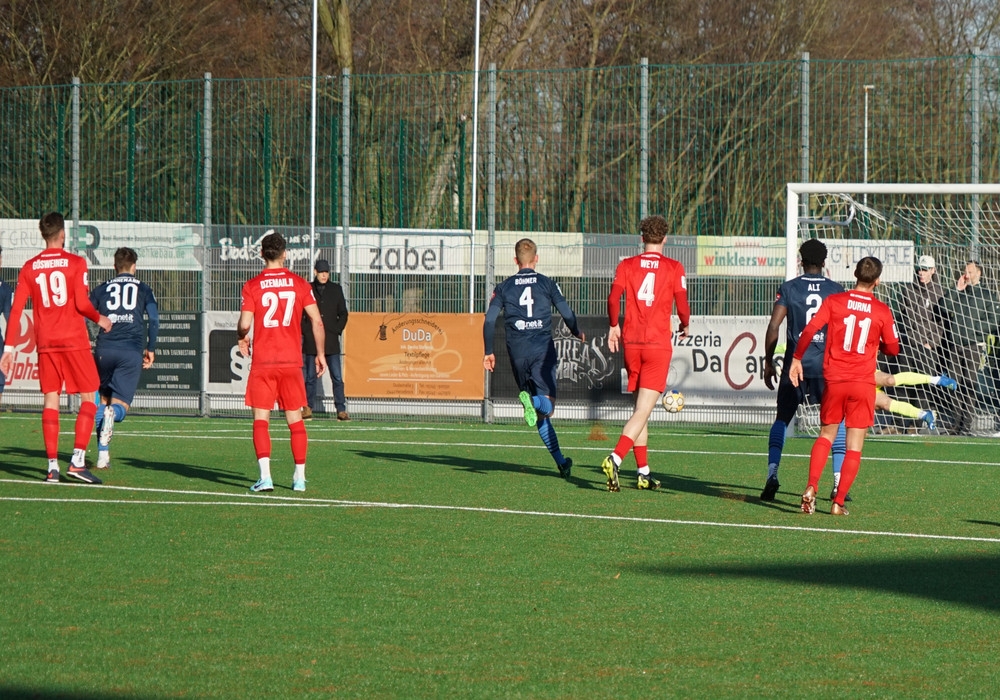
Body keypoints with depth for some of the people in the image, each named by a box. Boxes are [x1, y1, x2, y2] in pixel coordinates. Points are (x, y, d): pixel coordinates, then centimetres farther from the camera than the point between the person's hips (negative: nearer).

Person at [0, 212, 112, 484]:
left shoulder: (29, 268, 5)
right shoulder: (75, 263, -5)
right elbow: (82, 304, -13)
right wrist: (100, 320, 7)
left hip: (45, 342, 3)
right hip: (74, 340, -3)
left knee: (50, 399, 7)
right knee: (88, 397, 5)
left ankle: (52, 465, -1)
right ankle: (77, 461, -8)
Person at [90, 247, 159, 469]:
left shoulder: (102, 289, 16)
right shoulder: (144, 290, 13)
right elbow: (154, 320, 3)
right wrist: (151, 349, 13)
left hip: (104, 350, 1)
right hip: (132, 351, -1)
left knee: (104, 400, 17)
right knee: (120, 406, -2)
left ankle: (103, 454, 7)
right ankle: (113, 413, -40)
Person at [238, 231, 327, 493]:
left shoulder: (252, 287, -3)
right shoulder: (299, 284, 3)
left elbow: (244, 324, -9)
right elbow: (317, 320, 0)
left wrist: (241, 339, 14)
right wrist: (320, 353, 10)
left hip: (262, 362, -2)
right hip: (292, 361, 2)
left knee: (261, 420, 1)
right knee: (295, 420, 10)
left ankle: (265, 476, -13)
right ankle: (300, 477, 10)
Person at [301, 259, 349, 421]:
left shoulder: (336, 290, 9)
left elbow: (343, 313, 12)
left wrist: (337, 330, -1)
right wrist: (305, 331, -5)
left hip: (331, 341, 0)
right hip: (311, 341, 0)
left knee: (337, 377, -4)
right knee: (310, 377, 3)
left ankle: (341, 410, -3)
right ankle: (308, 409, 10)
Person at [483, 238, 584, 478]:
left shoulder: (504, 287, 10)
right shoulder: (547, 283, 6)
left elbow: (489, 320, 2)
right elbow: (567, 314, 3)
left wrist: (489, 352, 10)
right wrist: (578, 333, 23)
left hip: (517, 353, 2)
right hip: (543, 350, -2)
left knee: (539, 415, 9)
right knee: (547, 407, -6)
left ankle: (560, 460, 4)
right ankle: (533, 402, -41)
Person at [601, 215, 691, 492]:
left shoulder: (626, 266, 5)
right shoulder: (674, 268, -1)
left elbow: (613, 298, -6)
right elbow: (682, 305, -5)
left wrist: (614, 326, 10)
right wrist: (685, 325, 16)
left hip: (631, 343, 3)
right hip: (659, 343, -3)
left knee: (640, 409, 14)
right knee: (643, 411, -7)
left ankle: (643, 473, 14)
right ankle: (615, 459, -26)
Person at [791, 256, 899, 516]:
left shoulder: (834, 301, -2)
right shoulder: (882, 311, -2)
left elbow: (809, 330, -8)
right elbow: (892, 349, 5)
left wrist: (797, 359, 4)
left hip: (834, 380, 1)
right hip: (863, 383, -1)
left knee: (826, 436, 18)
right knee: (854, 446, 5)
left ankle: (811, 487, -1)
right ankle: (839, 502, 0)